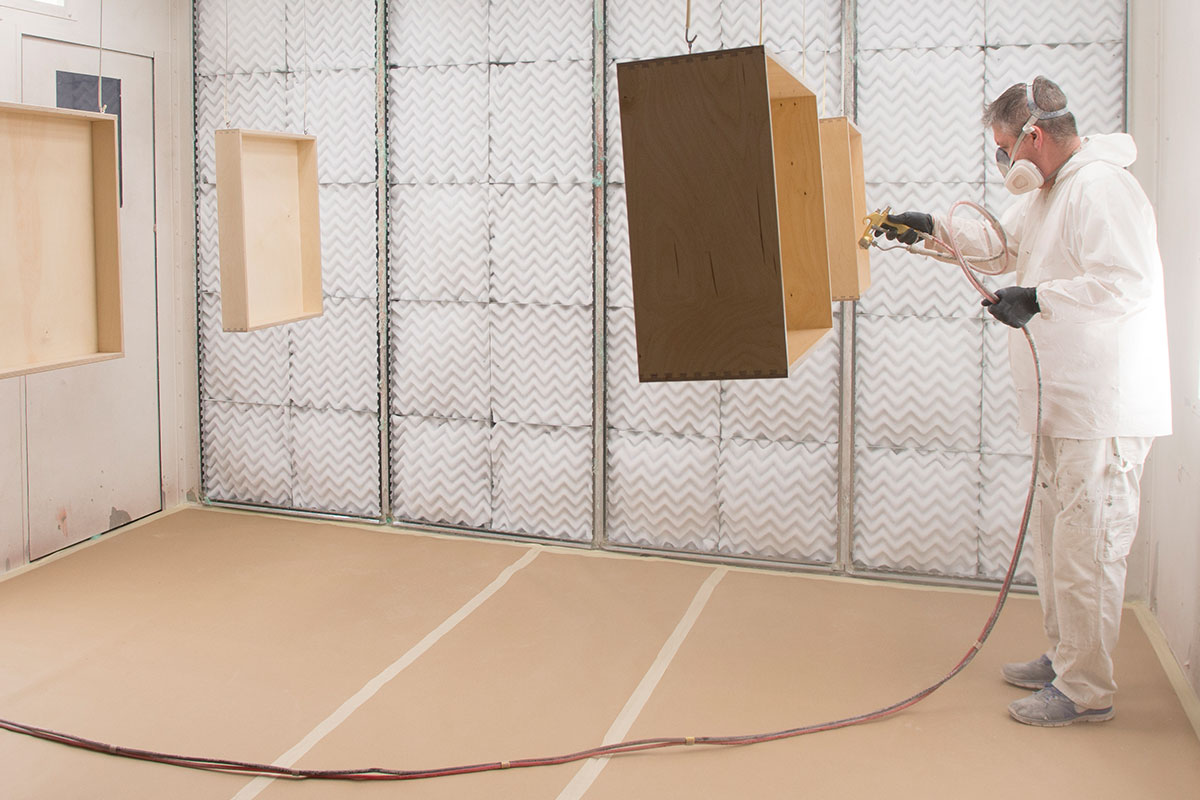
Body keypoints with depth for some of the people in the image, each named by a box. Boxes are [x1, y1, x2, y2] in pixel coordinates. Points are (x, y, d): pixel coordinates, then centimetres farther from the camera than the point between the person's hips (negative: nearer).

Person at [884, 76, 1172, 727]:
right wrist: (933, 227, 21)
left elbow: (1129, 282, -26)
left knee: (1085, 549, -4)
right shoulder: (1045, 192, 17)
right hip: (1064, 407, 11)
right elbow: (1001, 241, 33)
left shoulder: (1100, 187, -16)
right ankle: (1063, 657, 31)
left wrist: (1039, 298, -22)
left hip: (1104, 413, -11)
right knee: (1055, 538, 18)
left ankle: (1086, 690, 7)